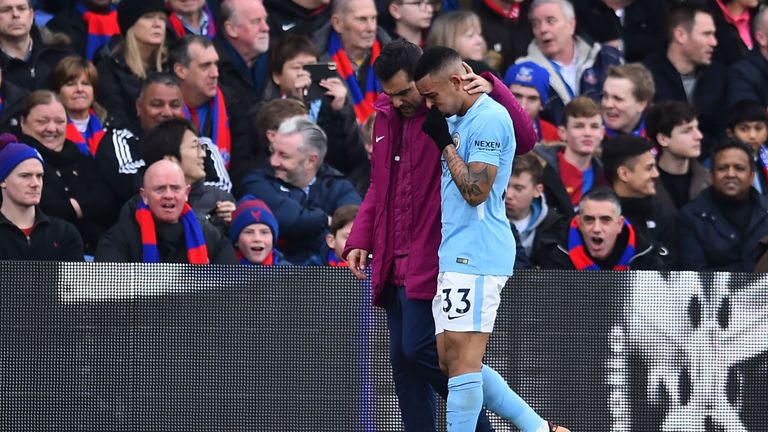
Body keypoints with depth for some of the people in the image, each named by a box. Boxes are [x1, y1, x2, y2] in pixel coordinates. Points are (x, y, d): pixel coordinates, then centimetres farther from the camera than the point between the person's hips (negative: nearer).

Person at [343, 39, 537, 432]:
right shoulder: (386, 117, 14)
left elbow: (524, 139, -18)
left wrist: (493, 89, -29)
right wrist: (360, 238, 14)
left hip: (431, 263, -8)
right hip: (394, 265, 8)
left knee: (418, 350, -13)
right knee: (402, 360, 7)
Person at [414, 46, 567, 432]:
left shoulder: (489, 119, -13)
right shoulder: (458, 120, 17)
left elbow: (476, 190, -20)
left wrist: (445, 144, -11)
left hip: (475, 258, -10)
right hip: (456, 255, 10)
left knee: (462, 361, -10)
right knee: (451, 361, 10)